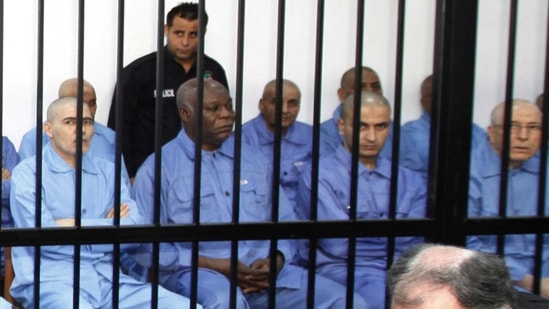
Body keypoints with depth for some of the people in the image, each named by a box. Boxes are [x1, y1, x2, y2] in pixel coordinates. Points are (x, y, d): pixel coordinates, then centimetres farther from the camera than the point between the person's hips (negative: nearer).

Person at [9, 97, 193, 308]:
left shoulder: (108, 171, 16)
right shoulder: (28, 172, 4)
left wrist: (73, 226, -5)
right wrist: (108, 226, -1)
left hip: (106, 278, 5)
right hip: (51, 280, -4)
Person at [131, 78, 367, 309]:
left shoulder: (252, 159, 17)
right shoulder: (158, 168, 3)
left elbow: (284, 222, 17)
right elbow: (146, 246, -4)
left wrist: (275, 261, -6)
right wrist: (216, 266, -13)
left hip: (262, 271, 5)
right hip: (196, 272, -4)